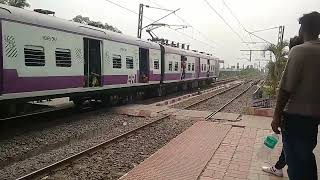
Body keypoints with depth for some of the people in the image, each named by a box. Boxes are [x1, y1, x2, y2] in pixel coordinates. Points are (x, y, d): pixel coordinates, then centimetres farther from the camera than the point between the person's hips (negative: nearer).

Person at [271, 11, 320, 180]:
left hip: (296, 115, -7)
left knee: (295, 160, 4)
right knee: (306, 155, 22)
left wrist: (277, 115, -13)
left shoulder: (299, 50, -14)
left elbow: (286, 88, -19)